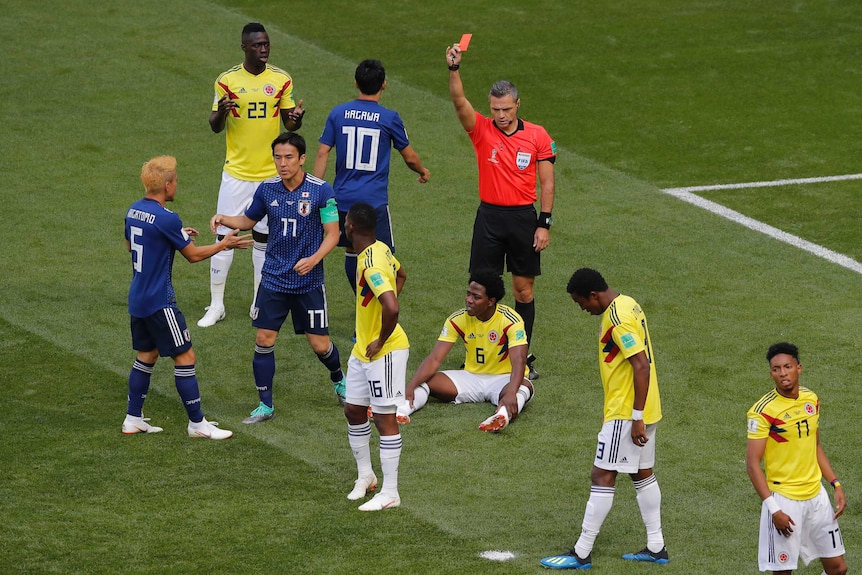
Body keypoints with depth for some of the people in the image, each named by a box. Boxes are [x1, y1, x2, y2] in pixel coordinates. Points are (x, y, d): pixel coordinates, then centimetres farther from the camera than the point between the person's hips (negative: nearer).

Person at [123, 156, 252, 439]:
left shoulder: (134, 211, 5)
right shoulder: (166, 218, -20)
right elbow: (193, 254, -11)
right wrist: (225, 244, 3)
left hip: (137, 298, 9)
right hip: (159, 302, -9)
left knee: (147, 354, 18)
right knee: (185, 357, -1)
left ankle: (133, 418, 20)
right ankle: (197, 423, 3)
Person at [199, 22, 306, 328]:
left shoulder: (281, 80, 0)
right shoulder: (227, 81, -5)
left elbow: (290, 124, 6)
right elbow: (215, 127, -2)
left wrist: (297, 118, -18)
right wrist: (220, 112, -25)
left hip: (271, 173, 2)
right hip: (236, 173, -2)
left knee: (264, 238, 10)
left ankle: (260, 304, 21)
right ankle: (216, 305, 9)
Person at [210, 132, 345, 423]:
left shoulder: (321, 191, -12)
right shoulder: (267, 189, -1)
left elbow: (332, 234, -9)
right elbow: (248, 220, 16)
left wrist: (314, 259, -26)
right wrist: (223, 219, -5)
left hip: (309, 281, -3)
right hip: (273, 279, 3)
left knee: (320, 344, 3)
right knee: (264, 340, -2)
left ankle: (339, 381, 35)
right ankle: (265, 405, 9)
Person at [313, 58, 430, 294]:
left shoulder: (338, 113, 2)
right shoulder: (389, 118, -4)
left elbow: (323, 153, 0)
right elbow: (410, 157, 7)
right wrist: (423, 172, 28)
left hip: (343, 198, 4)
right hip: (374, 200, -4)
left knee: (352, 252, 18)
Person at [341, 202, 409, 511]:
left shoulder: (372, 265, -26)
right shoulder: (380, 250, 5)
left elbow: (391, 308, -38)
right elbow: (401, 275, 26)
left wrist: (381, 341, -22)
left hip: (385, 352, -10)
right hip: (362, 350, 10)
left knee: (384, 418, -3)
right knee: (354, 411, 18)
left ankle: (389, 493, 3)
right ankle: (365, 476, 34)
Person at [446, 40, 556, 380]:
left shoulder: (537, 136, -2)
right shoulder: (481, 130, -3)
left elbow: (547, 182, 2)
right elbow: (459, 101, -19)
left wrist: (544, 224, -4)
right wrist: (454, 69, -35)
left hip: (524, 217, 0)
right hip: (489, 216, 0)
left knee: (524, 290, 7)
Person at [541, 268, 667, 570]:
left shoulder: (617, 319, -22)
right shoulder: (627, 305, 9)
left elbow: (642, 366, -26)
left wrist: (636, 418, -23)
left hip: (626, 413, -10)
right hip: (645, 409, 10)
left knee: (602, 477, -5)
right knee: (643, 474, 16)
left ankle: (582, 554, -1)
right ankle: (655, 547, 21)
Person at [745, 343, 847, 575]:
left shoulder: (811, 399, 5)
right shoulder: (763, 411, -16)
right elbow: (752, 463, -16)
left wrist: (836, 485, 9)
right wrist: (773, 509, -22)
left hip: (816, 495, 6)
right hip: (784, 499, -6)